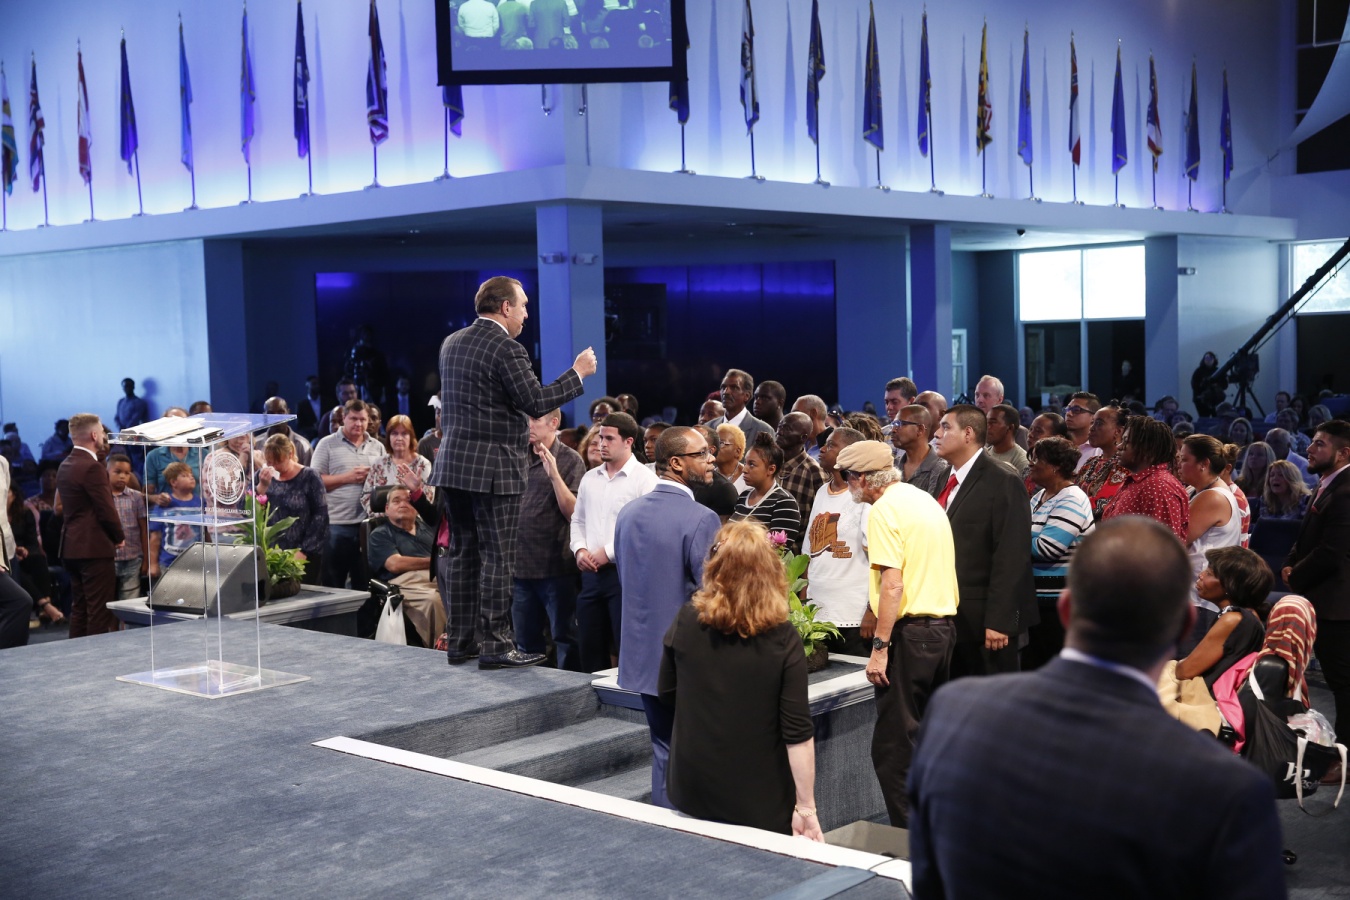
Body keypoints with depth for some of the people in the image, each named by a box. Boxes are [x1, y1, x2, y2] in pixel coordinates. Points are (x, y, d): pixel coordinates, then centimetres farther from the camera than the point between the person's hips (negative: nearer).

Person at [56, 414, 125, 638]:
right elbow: (107, 510, -17)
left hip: (71, 547, 9)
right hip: (95, 548, -9)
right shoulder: (92, 467, -16)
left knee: (79, 609, 13)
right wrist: (119, 536, 0)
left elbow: (62, 506, 16)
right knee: (100, 612, -5)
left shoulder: (65, 466, 12)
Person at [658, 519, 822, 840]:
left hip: (692, 790, 3)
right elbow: (798, 732, -15)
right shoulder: (783, 639, -16)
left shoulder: (686, 621, -9)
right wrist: (806, 807, -8)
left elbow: (666, 693, 6)